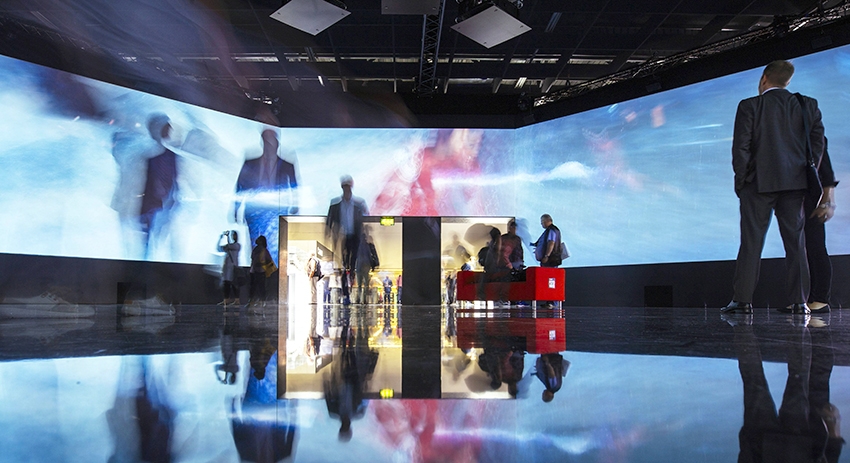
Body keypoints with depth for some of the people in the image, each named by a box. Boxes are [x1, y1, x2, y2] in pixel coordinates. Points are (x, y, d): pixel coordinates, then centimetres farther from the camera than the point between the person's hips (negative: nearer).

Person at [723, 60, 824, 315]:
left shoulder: (749, 106, -2)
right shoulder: (807, 105, 8)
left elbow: (741, 147, -7)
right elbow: (817, 141, 5)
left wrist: (741, 179, 1)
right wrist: (807, 175, 12)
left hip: (759, 182, -3)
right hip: (795, 184, 3)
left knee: (751, 242, -1)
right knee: (795, 241, 6)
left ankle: (742, 299, -2)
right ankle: (799, 301, 6)